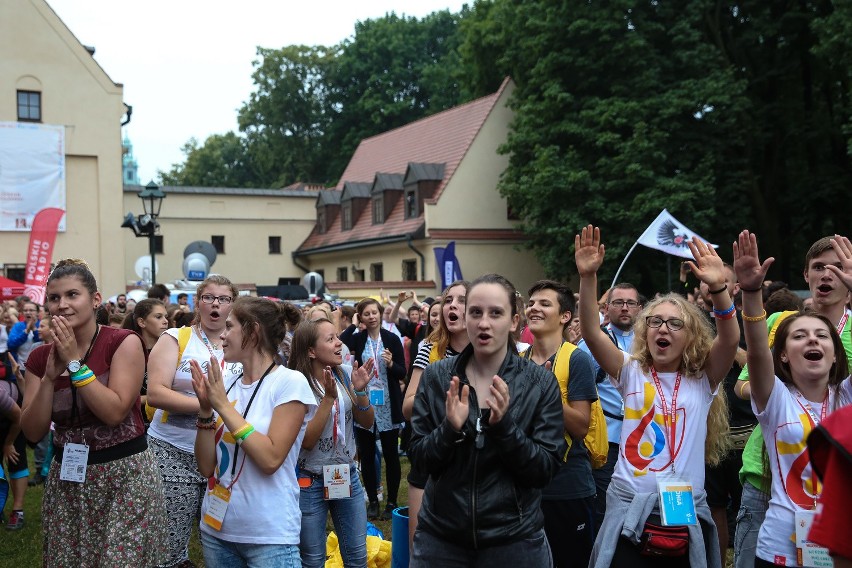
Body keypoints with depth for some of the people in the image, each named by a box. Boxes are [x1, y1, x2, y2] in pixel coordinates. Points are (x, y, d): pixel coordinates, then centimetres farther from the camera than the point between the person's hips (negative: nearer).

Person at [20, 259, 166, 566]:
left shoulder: (124, 342, -11)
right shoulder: (40, 357, 3)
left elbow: (115, 412, -20)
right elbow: (33, 432, -1)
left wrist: (74, 363, -18)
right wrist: (50, 377, -13)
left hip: (124, 475, -4)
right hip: (66, 478, 5)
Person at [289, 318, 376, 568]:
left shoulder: (346, 374, -3)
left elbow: (367, 423, 1)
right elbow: (306, 441, -21)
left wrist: (360, 390, -16)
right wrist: (328, 398, -28)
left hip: (347, 475, 4)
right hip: (310, 481, -4)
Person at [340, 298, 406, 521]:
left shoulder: (392, 339, -1)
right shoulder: (357, 339, 4)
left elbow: (403, 373, 0)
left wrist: (391, 364, -19)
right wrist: (353, 324, -10)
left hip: (387, 405, -2)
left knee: (391, 454, 5)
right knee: (366, 455, 8)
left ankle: (391, 502, 15)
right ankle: (372, 501, 19)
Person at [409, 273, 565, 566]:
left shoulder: (541, 382, -7)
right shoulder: (436, 376, -3)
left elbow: (545, 470, -9)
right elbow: (419, 458, -3)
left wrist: (504, 426, -23)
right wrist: (450, 428, -21)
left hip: (514, 538, -1)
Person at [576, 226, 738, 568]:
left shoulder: (703, 380, 3)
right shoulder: (631, 373, 2)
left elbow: (730, 339, -15)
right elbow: (591, 333, -11)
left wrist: (718, 288, -30)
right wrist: (588, 277, -24)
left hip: (686, 513, 1)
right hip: (630, 510, 0)